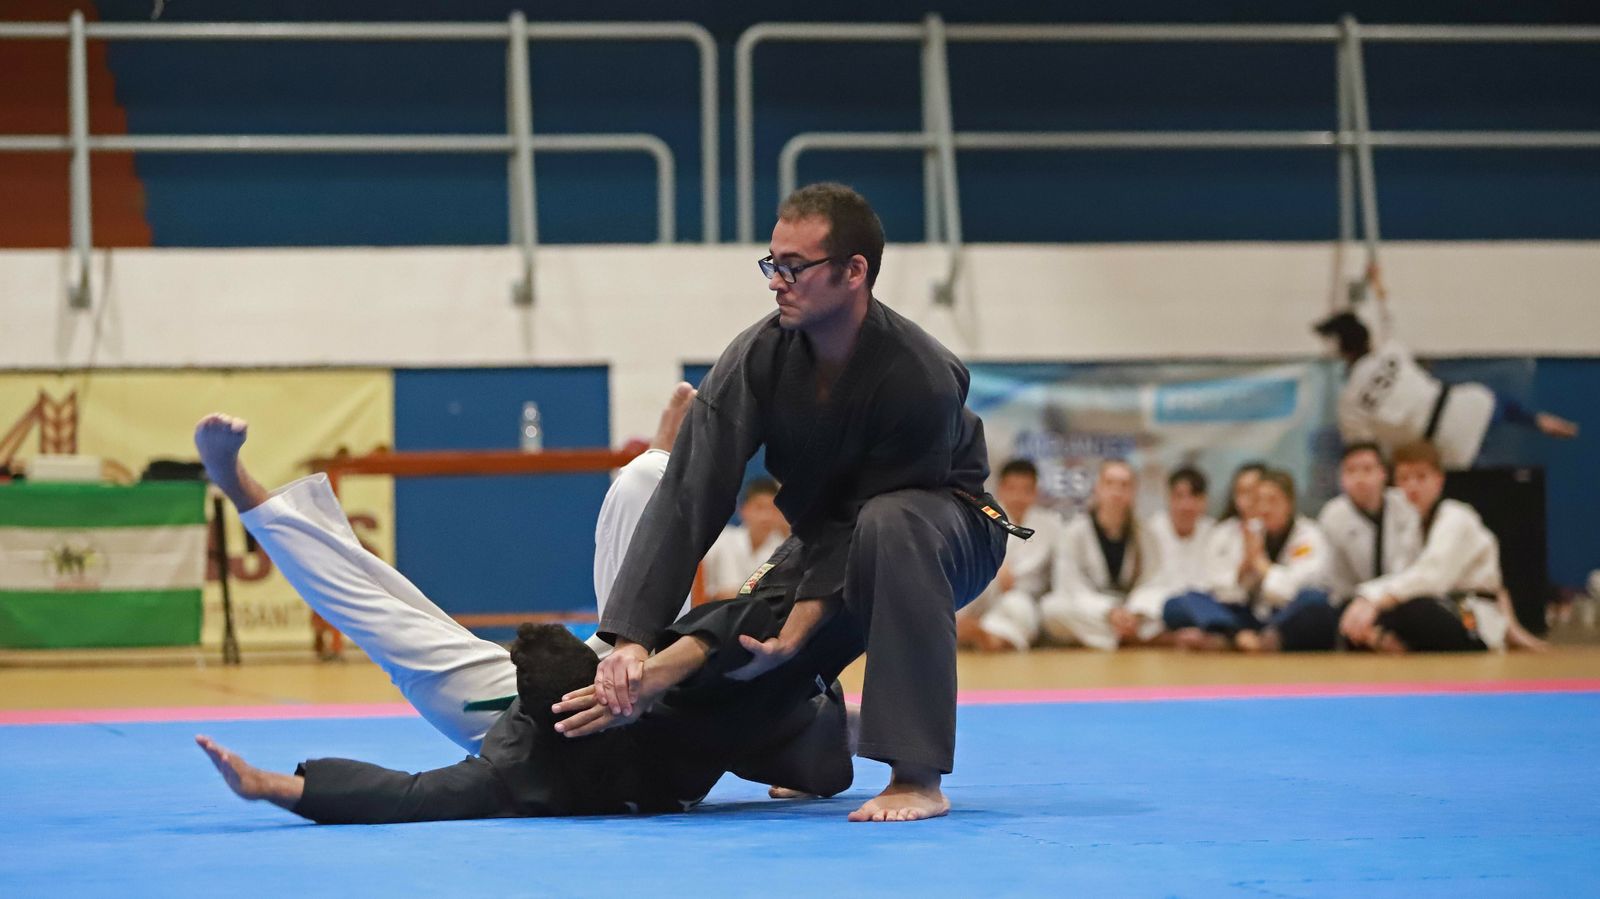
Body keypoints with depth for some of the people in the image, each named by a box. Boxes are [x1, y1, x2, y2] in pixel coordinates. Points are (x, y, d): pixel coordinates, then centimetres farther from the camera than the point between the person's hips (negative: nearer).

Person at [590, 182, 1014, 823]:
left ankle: (918, 779, -38)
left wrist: (797, 632, -32)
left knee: (889, 527, -39)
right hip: (827, 538, 6)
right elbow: (688, 499, -26)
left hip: (945, 538, -6)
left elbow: (864, 516, -25)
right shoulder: (757, 360, -21)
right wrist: (631, 639, -34)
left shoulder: (921, 380, -32)